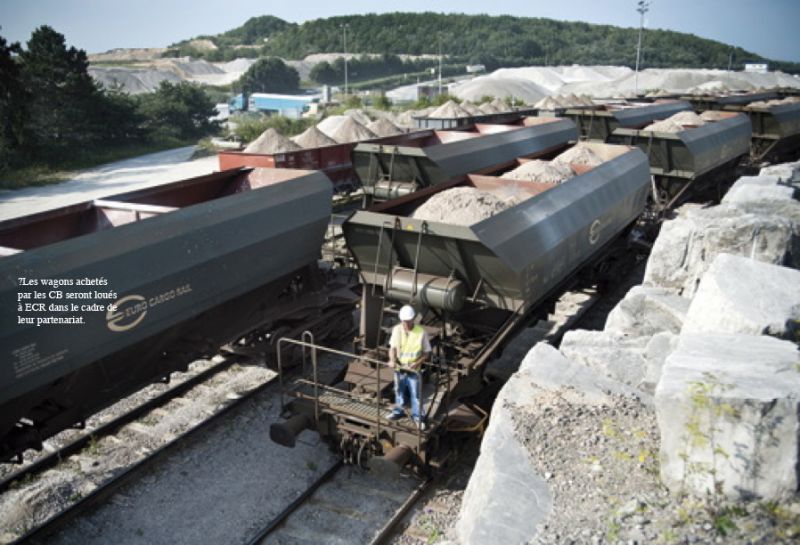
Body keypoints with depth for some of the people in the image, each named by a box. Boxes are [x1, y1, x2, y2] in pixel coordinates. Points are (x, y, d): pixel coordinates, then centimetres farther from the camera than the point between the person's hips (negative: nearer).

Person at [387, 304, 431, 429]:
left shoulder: (421, 332, -19)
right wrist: (392, 360, -20)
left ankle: (417, 416, 27)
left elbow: (427, 352, -10)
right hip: (399, 368, 3)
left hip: (414, 370, -3)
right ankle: (399, 411, 44)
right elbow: (392, 347, -2)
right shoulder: (397, 330, -10)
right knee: (399, 391, 22)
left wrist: (417, 363, -24)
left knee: (415, 394, 8)